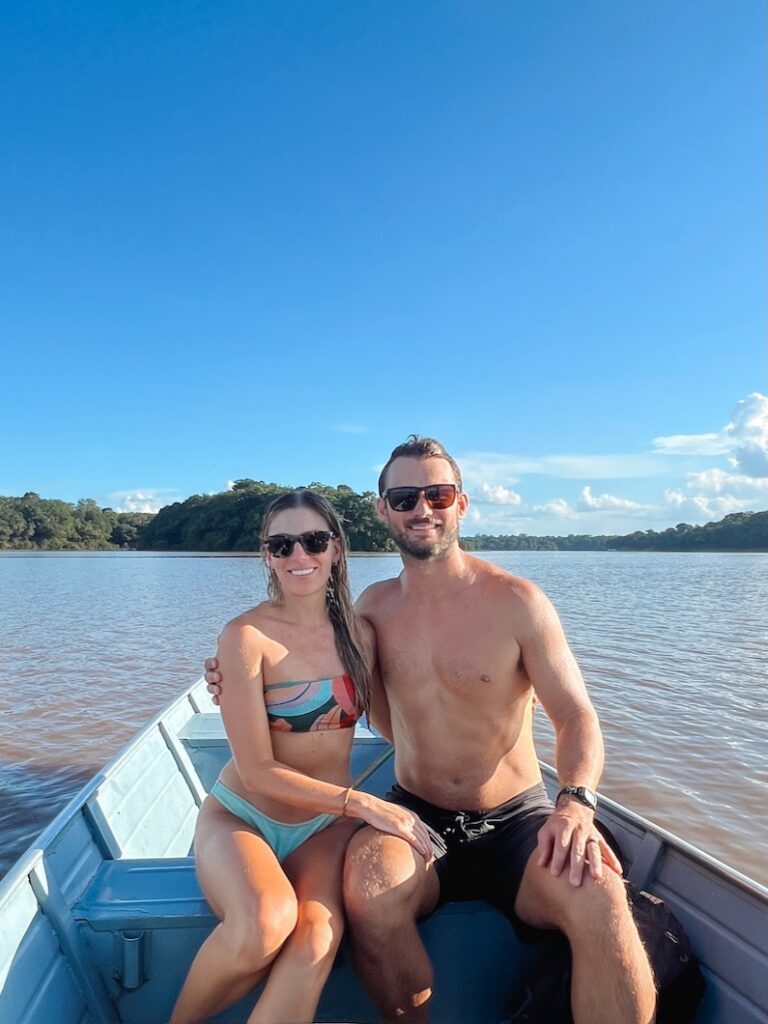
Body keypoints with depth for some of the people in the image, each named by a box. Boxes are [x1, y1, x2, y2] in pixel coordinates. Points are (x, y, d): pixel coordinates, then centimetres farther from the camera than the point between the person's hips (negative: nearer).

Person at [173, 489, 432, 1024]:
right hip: (243, 817, -2)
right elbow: (257, 772, -15)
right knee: (266, 922, -31)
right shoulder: (247, 635, -14)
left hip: (326, 825, 3)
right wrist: (364, 804, -19)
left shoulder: (360, 631, 0)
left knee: (319, 935, -28)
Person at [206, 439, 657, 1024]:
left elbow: (577, 716, -7)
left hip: (517, 820, -2)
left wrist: (577, 802, -26)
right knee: (368, 893, -29)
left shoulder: (516, 602, -8)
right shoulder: (375, 607, 2)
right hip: (417, 818, 2)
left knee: (597, 898, -32)